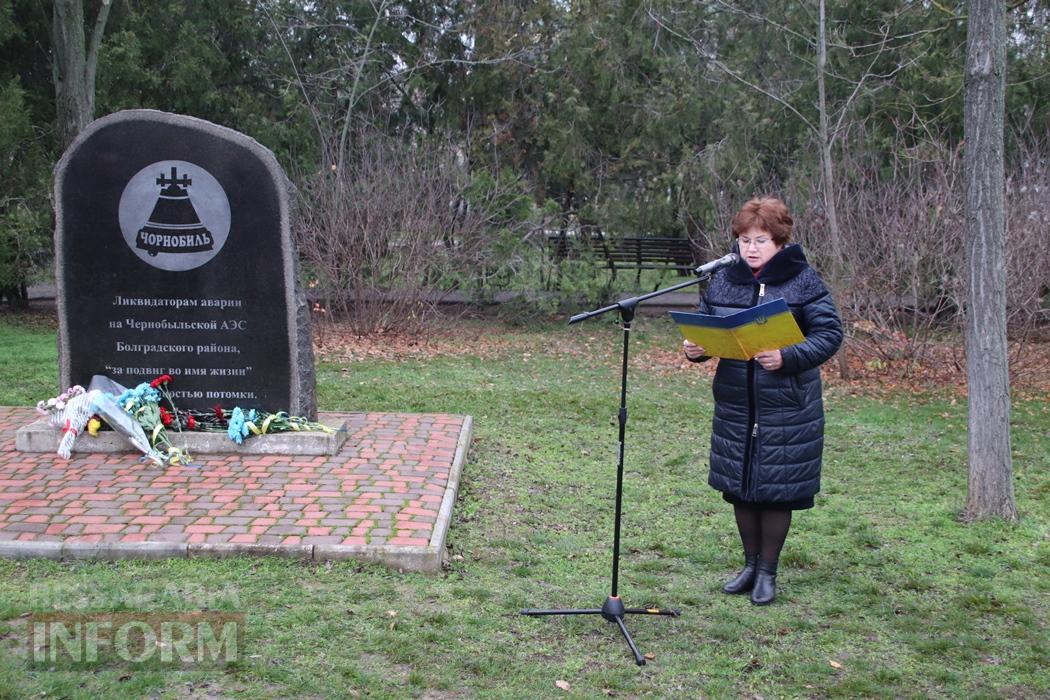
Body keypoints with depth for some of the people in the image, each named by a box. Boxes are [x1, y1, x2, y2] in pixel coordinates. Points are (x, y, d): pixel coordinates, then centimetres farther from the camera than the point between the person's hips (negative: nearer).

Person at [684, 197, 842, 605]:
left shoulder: (804, 281, -7)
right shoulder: (723, 281, 5)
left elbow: (829, 334, -10)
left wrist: (788, 357, -25)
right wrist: (696, 349, -9)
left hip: (787, 407, -4)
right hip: (734, 405, 4)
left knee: (777, 489, 5)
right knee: (739, 487, 12)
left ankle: (767, 571, 22)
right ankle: (750, 563, 31)